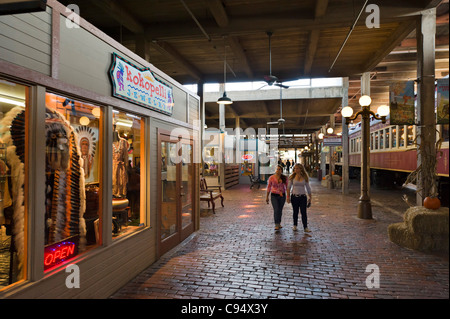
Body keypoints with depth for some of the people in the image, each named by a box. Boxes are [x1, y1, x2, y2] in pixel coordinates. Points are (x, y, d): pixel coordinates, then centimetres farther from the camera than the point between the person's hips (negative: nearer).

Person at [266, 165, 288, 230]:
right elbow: (269, 187, 2)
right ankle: (276, 225, -7)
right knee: (276, 210, -11)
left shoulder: (284, 178, -2)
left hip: (282, 196, 2)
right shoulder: (271, 178, -5)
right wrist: (267, 197, 2)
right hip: (274, 195, -2)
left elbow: (287, 187, 5)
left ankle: (279, 223, 29)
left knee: (280, 210, 12)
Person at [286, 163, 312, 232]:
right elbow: (288, 187, 2)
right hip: (294, 196, 1)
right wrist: (288, 196, -7)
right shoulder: (292, 177, 0)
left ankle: (305, 227, -1)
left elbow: (308, 188, 8)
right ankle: (295, 225, 26)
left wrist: (310, 197, 7)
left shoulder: (305, 177, 1)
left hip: (303, 196, 0)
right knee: (295, 212, 10)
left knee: (303, 212, -5)